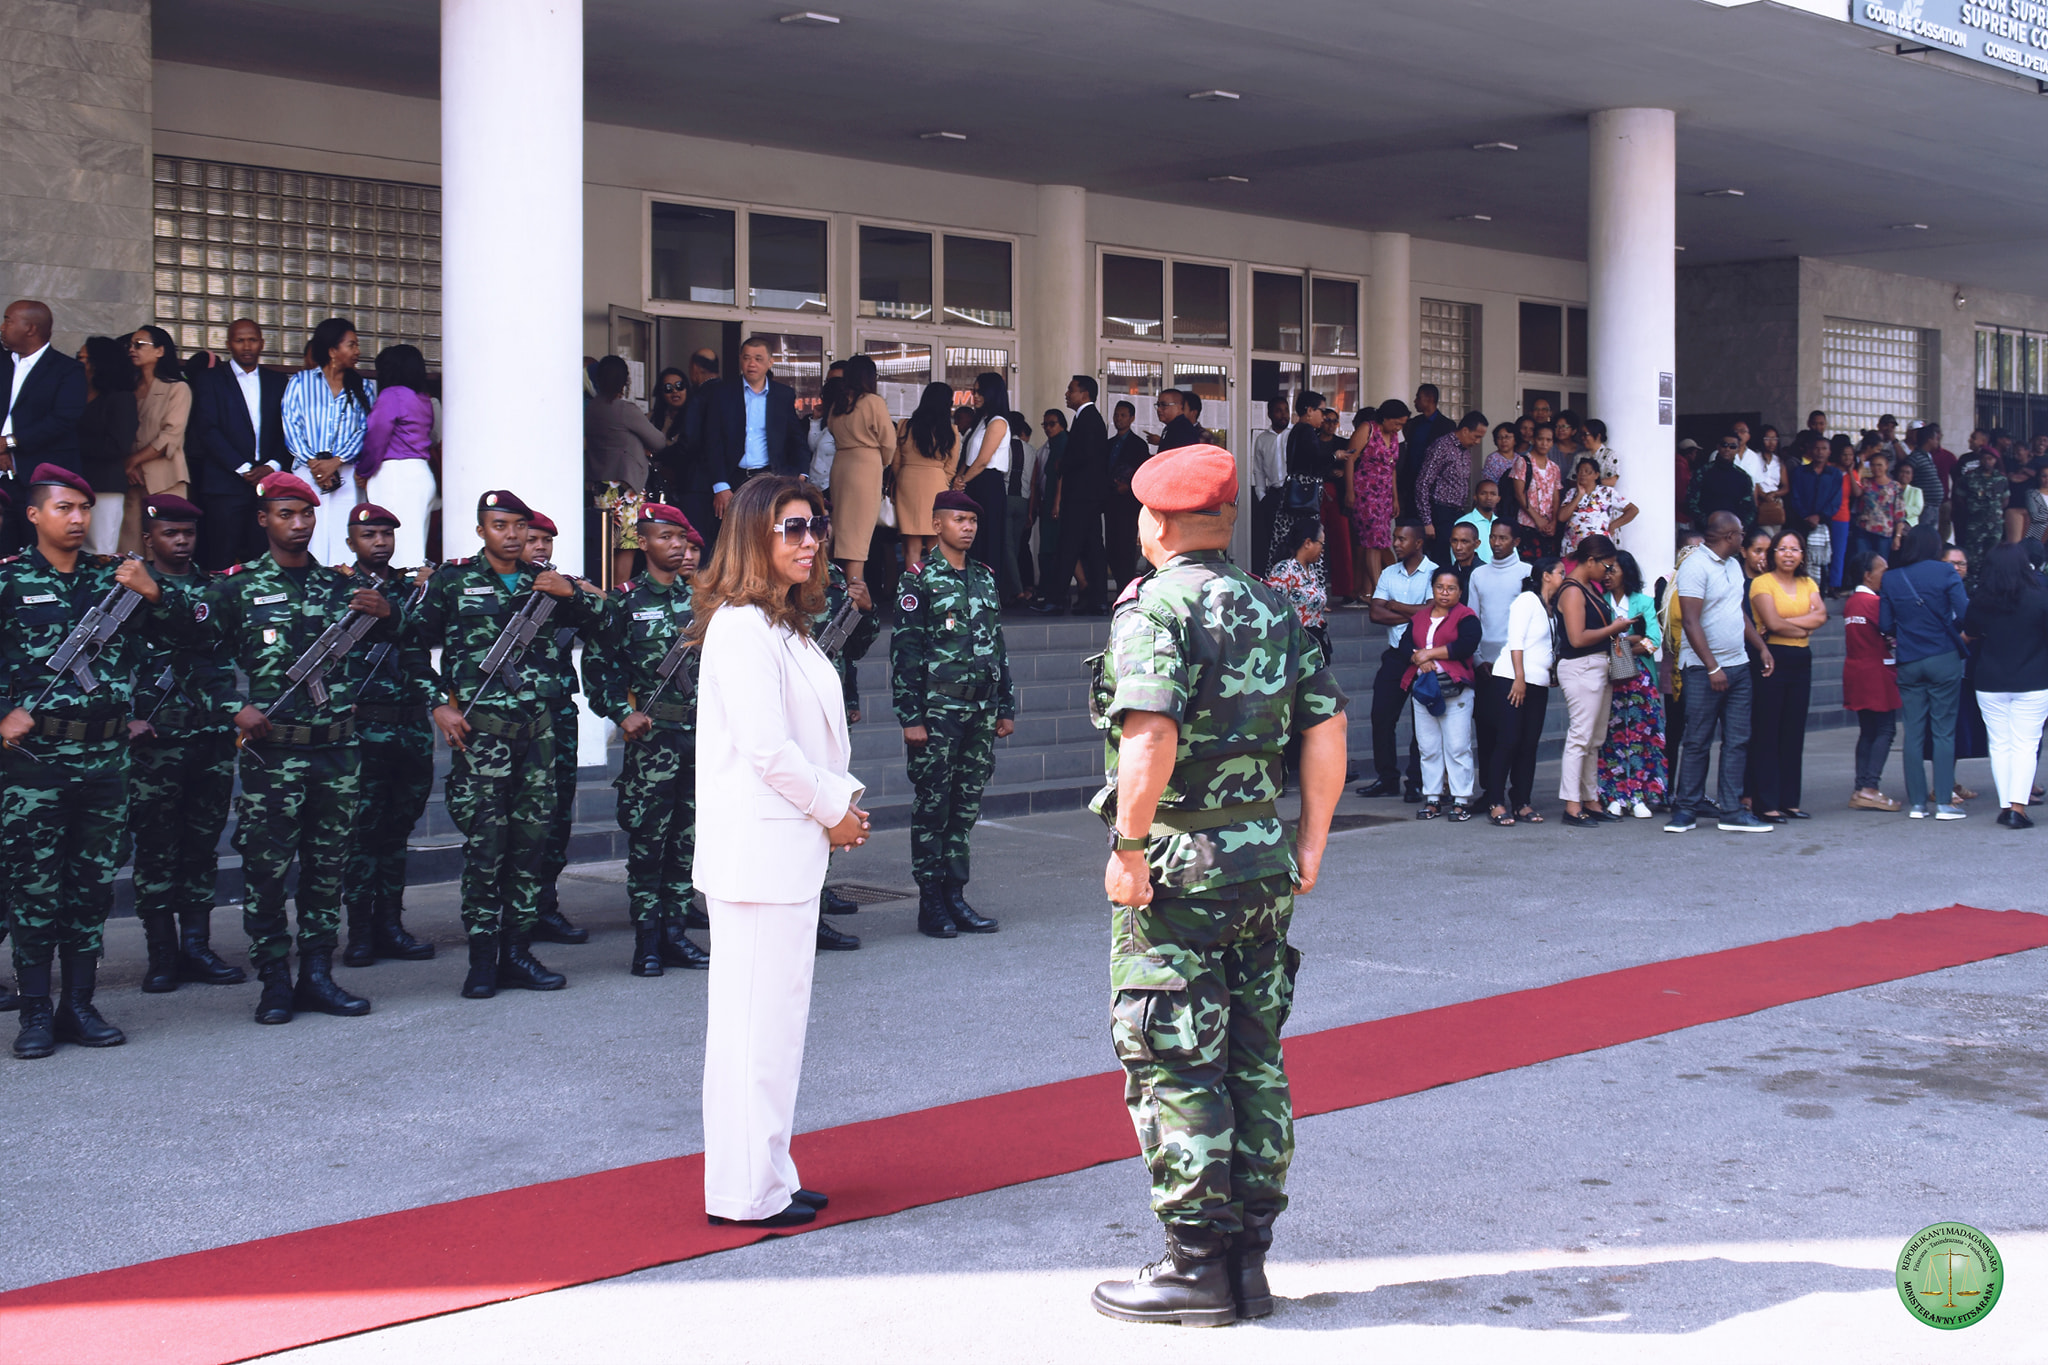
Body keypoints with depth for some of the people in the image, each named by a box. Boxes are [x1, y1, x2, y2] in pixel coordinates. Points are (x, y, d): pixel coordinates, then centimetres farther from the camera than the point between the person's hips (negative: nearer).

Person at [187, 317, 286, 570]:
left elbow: (287, 432, 11)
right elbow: (207, 430, -3)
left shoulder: (277, 382, 16)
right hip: (226, 484, -2)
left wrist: (273, 466, -7)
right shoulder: (209, 380, 7)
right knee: (222, 565, -6)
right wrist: (244, 469, -10)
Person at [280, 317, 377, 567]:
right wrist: (312, 462, -11)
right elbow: (290, 425, 1)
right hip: (307, 473, -1)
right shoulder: (300, 382, 9)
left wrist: (336, 461, -10)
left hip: (346, 473, 1)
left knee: (344, 544, -6)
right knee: (308, 544, -7)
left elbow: (365, 429, 4)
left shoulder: (363, 387, 14)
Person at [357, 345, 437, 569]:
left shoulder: (391, 395, -8)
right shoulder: (424, 401, 15)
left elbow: (377, 439, -9)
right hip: (422, 473, 8)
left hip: (394, 474, -8)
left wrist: (364, 472, 5)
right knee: (415, 544, 8)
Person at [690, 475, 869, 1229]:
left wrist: (845, 800, 4)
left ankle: (768, 1176, 24)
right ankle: (748, 1191, 3)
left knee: (778, 1014, 15)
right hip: (760, 848, -10)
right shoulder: (741, 628, -16)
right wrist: (834, 811, -9)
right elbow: (766, 748, -20)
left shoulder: (786, 626, 16)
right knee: (756, 1020, -5)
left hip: (792, 847, 10)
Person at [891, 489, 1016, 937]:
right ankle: (931, 904, 5)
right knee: (932, 807, -1)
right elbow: (904, 651, -8)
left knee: (966, 807, 8)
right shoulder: (919, 580, -4)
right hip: (938, 710, -6)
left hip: (981, 711, 6)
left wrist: (1006, 707, 15)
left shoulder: (985, 579, 15)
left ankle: (955, 896, 15)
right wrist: (910, 717, -13)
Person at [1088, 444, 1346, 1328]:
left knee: (1171, 1066, 1)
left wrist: (1130, 846, -16)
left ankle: (1197, 1268, 5)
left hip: (1178, 865, -7)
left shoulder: (1155, 608, -11)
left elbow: (1150, 736, -24)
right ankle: (1248, 1255, 20)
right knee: (1253, 1058, 13)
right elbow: (1326, 731, 8)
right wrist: (1311, 841, 14)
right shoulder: (1273, 609, 10)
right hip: (1263, 863, 7)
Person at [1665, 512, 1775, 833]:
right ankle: (1686, 810, 8)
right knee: (1698, 742, -1)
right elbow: (1690, 622, -18)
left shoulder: (1733, 565, 14)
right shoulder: (1695, 566, -13)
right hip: (1705, 669, -8)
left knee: (1737, 740, 5)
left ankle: (1731, 811, 8)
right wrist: (1713, 667, -21)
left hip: (1738, 665, 8)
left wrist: (1762, 647, 18)